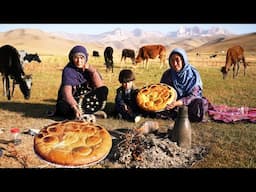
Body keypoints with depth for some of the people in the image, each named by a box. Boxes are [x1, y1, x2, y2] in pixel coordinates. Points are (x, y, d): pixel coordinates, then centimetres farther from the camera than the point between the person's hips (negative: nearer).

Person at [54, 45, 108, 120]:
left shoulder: (89, 69, -4)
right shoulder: (68, 70, -17)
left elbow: (100, 86, -14)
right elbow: (67, 93, -32)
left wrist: (92, 70, -23)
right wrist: (75, 107, -48)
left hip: (87, 100, 4)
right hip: (71, 101, -3)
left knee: (104, 90, -17)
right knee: (62, 106, -35)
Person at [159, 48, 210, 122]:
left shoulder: (193, 74, -11)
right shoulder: (167, 74, -3)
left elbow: (193, 95, -17)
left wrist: (177, 103, -34)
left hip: (189, 102, -1)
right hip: (172, 103, 1)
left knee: (199, 103, -33)